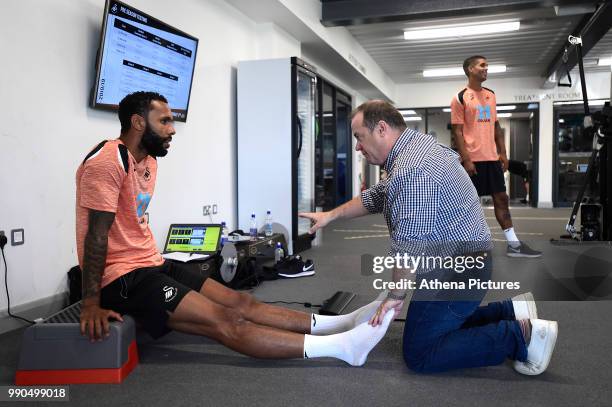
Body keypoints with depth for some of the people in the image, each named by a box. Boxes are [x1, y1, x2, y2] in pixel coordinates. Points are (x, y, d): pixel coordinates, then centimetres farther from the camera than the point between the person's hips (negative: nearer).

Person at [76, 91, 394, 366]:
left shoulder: (147, 160, 13)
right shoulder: (110, 160, -17)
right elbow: (97, 234, -19)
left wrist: (154, 262, 10)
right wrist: (91, 303, -19)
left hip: (151, 265, 9)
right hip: (122, 278, -9)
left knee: (241, 302, -1)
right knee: (226, 321, -18)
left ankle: (342, 324, -3)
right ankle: (343, 346, -24)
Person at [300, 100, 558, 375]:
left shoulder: (411, 169, -26)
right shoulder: (414, 146, 9)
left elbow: (408, 246, -26)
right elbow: (375, 197, 20)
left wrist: (395, 295, -13)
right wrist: (330, 215, 20)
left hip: (456, 272, -10)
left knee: (420, 355, -2)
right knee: (442, 326, 24)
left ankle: (520, 334, -4)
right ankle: (512, 312, 18)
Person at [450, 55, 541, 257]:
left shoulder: (490, 95, 15)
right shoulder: (460, 98, -6)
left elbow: (496, 126, 18)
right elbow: (457, 131, -10)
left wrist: (503, 153, 10)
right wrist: (466, 159, -16)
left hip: (492, 157, 7)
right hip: (473, 159, -7)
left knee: (501, 198, 6)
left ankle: (514, 245, 10)